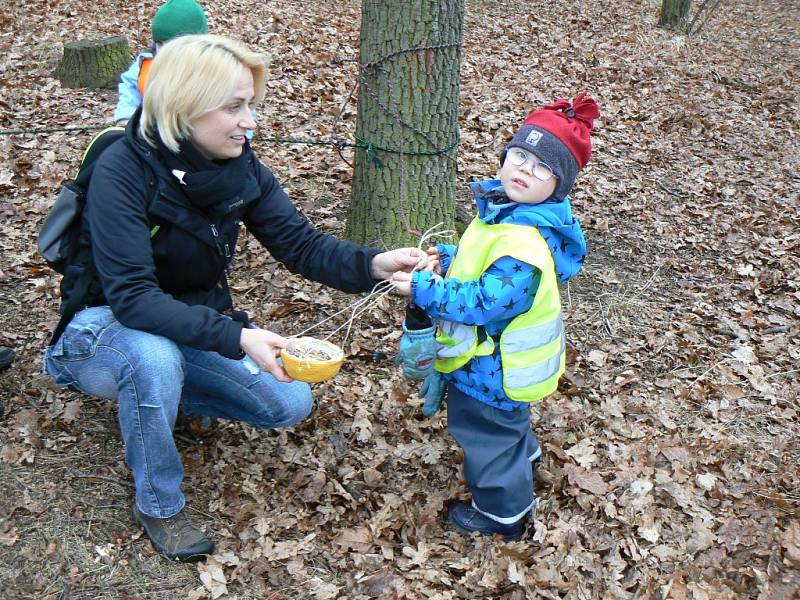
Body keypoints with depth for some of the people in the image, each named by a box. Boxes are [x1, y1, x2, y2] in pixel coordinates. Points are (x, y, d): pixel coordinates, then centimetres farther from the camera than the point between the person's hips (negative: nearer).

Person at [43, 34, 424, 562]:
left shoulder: (240, 166, -10)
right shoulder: (122, 171, -28)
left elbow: (299, 243, -13)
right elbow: (132, 298, -34)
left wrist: (372, 265, -32)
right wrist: (235, 338, -44)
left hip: (192, 323, 6)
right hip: (109, 325, -5)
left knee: (290, 403, -6)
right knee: (155, 355, -39)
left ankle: (149, 389, 16)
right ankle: (157, 503, -11)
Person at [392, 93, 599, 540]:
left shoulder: (525, 244, -36)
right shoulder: (506, 212, -3)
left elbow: (486, 301, -36)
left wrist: (423, 287, -31)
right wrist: (446, 259, -1)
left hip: (492, 368, -10)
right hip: (495, 357, 10)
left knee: (488, 435, 12)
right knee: (508, 422, 35)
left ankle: (503, 514, 33)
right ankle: (523, 459, 62)